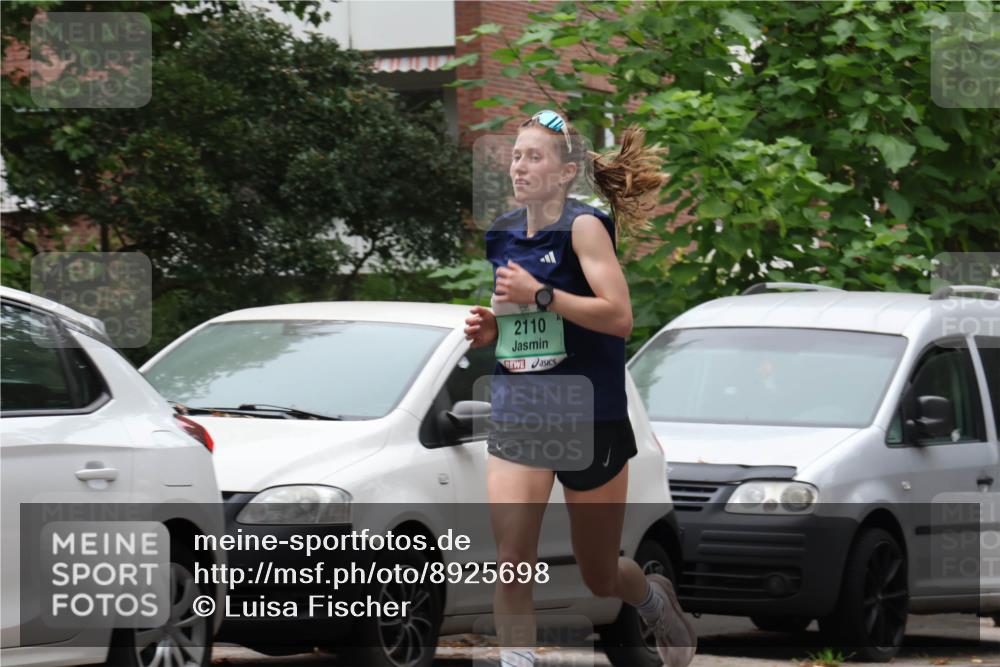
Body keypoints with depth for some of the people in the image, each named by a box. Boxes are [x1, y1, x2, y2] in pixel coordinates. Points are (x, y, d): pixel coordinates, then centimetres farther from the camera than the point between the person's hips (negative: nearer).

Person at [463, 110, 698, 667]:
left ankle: (657, 600, 44)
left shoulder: (584, 226, -10)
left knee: (601, 576, 11)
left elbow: (619, 316, -20)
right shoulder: (505, 234, 8)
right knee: (513, 561, -15)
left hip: (589, 414, -4)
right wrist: (489, 329, 2)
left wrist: (539, 294, -24)